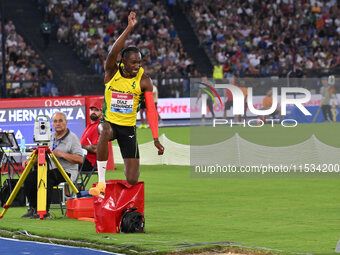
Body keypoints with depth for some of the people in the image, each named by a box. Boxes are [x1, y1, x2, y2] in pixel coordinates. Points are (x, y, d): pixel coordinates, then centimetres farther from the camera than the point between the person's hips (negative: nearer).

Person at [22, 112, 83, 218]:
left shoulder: (73, 138, -4)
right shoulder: (50, 137, 17)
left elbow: (80, 159, -13)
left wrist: (62, 154, -20)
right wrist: (30, 160, 0)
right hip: (49, 170, 7)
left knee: (46, 179, -34)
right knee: (29, 176, -17)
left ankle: (44, 210, -25)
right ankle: (33, 208, -7)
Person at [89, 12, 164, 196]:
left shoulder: (143, 80, -6)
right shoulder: (112, 72, -8)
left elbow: (151, 110, -6)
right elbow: (112, 54, -30)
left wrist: (156, 139, -14)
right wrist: (129, 29, -37)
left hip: (128, 126, 1)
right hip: (109, 121, -1)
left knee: (132, 180, -6)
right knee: (105, 132, -42)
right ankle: (101, 182, -35)